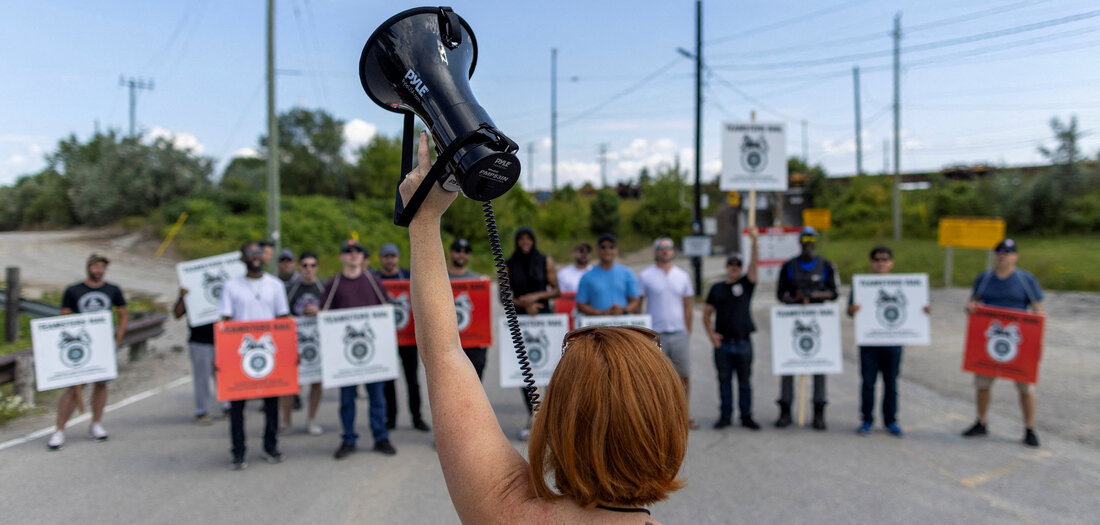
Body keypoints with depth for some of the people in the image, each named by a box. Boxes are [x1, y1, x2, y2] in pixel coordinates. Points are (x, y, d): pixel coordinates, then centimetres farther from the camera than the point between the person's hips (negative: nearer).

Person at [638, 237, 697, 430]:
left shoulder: (682, 276, 11)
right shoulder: (645, 276, 1)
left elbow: (688, 305, 14)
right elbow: (637, 305, 1)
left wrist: (688, 330, 8)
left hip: (679, 333, 3)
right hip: (655, 334, -3)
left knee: (684, 377, 4)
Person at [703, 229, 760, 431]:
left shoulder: (746, 284, 5)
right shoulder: (717, 288, 9)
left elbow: (754, 263, -11)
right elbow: (706, 313, 11)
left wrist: (754, 241, -23)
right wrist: (711, 334, -1)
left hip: (743, 342, -1)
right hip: (722, 343, 1)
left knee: (745, 381, 6)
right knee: (724, 380, 7)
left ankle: (746, 416, 14)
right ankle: (725, 415, 15)